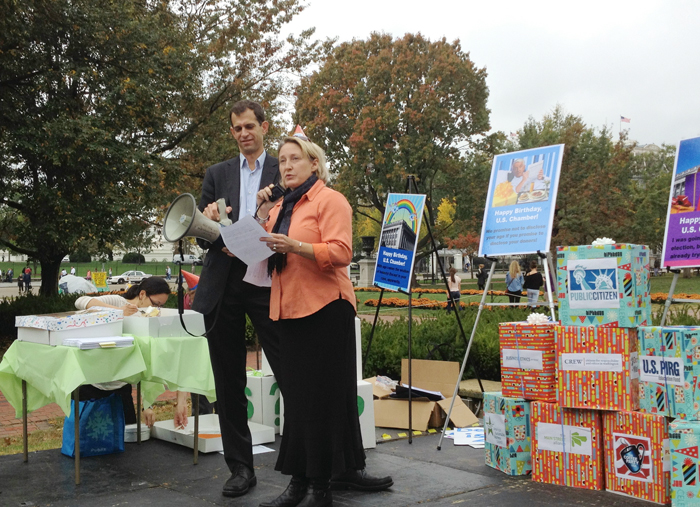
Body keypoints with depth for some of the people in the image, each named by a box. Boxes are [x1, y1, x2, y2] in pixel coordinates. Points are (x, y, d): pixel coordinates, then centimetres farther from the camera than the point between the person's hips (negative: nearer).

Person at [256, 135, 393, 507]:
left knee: (321, 396, -3)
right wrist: (262, 215, 8)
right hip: (287, 309, 7)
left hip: (324, 309, -7)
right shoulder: (280, 208, 20)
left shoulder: (329, 200, -4)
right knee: (296, 396, 9)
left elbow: (340, 252, -16)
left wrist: (294, 246, -26)